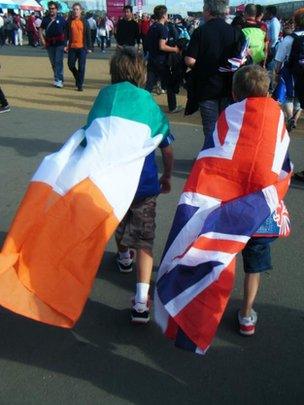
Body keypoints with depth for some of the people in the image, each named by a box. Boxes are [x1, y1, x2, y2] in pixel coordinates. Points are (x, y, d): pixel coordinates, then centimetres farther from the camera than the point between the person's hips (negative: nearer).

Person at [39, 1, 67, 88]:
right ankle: (58, 78, 23)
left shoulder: (61, 19, 0)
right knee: (53, 62, 10)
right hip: (49, 43, 4)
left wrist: (65, 41, -5)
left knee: (58, 61, -11)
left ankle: (58, 80, -12)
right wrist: (42, 39, -6)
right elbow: (41, 30, 7)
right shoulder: (45, 19, 6)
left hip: (59, 43, -4)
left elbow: (66, 30, 1)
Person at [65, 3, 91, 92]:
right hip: (72, 47, 2)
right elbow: (66, 33, 7)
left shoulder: (84, 21, 1)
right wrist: (65, 45, 0)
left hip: (82, 47, -2)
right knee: (70, 65, 5)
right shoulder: (69, 21, 5)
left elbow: (88, 35, 2)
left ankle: (80, 85, 4)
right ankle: (78, 78, 30)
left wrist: (88, 47, -2)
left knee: (81, 67, -3)